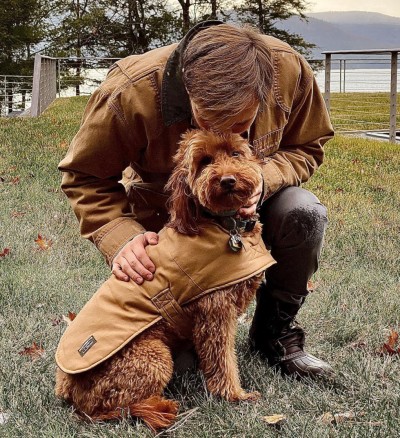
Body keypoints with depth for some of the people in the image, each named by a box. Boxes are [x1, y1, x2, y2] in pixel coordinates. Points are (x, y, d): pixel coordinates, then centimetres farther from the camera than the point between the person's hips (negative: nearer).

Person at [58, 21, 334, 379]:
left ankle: (275, 331, -7)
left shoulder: (289, 68, -28)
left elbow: (307, 147, -9)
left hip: (250, 204, 2)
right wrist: (121, 236, -35)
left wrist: (263, 180, -31)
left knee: (305, 213, -32)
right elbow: (85, 176, -17)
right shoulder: (130, 94, -34)